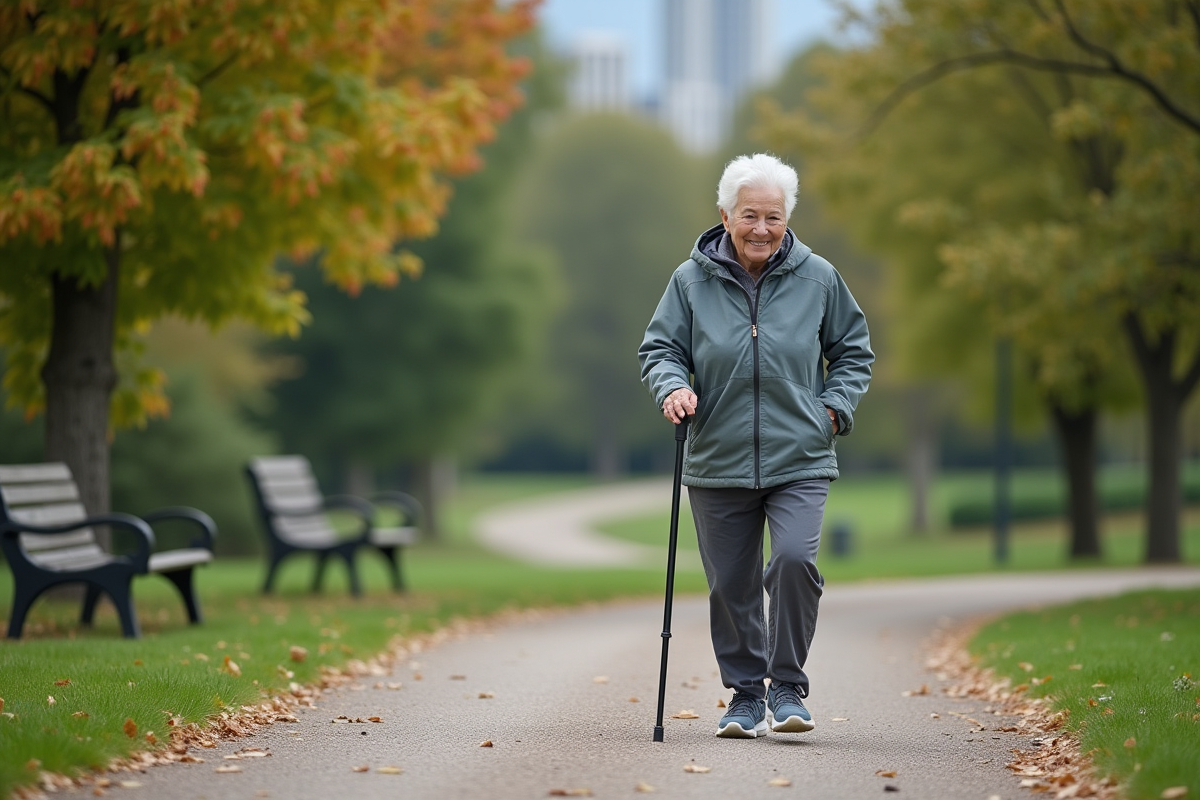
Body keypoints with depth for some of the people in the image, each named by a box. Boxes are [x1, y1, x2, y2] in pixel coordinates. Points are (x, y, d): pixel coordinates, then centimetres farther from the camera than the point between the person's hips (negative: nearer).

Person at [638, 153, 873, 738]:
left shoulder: (817, 278, 3)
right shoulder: (692, 280, 1)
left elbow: (853, 352, 15)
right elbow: (659, 349, 8)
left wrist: (835, 407, 0)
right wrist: (672, 386, -13)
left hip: (800, 462, -1)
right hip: (717, 465, 1)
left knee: (795, 559, -20)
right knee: (730, 584, 6)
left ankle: (787, 686, -5)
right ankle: (746, 695, 23)